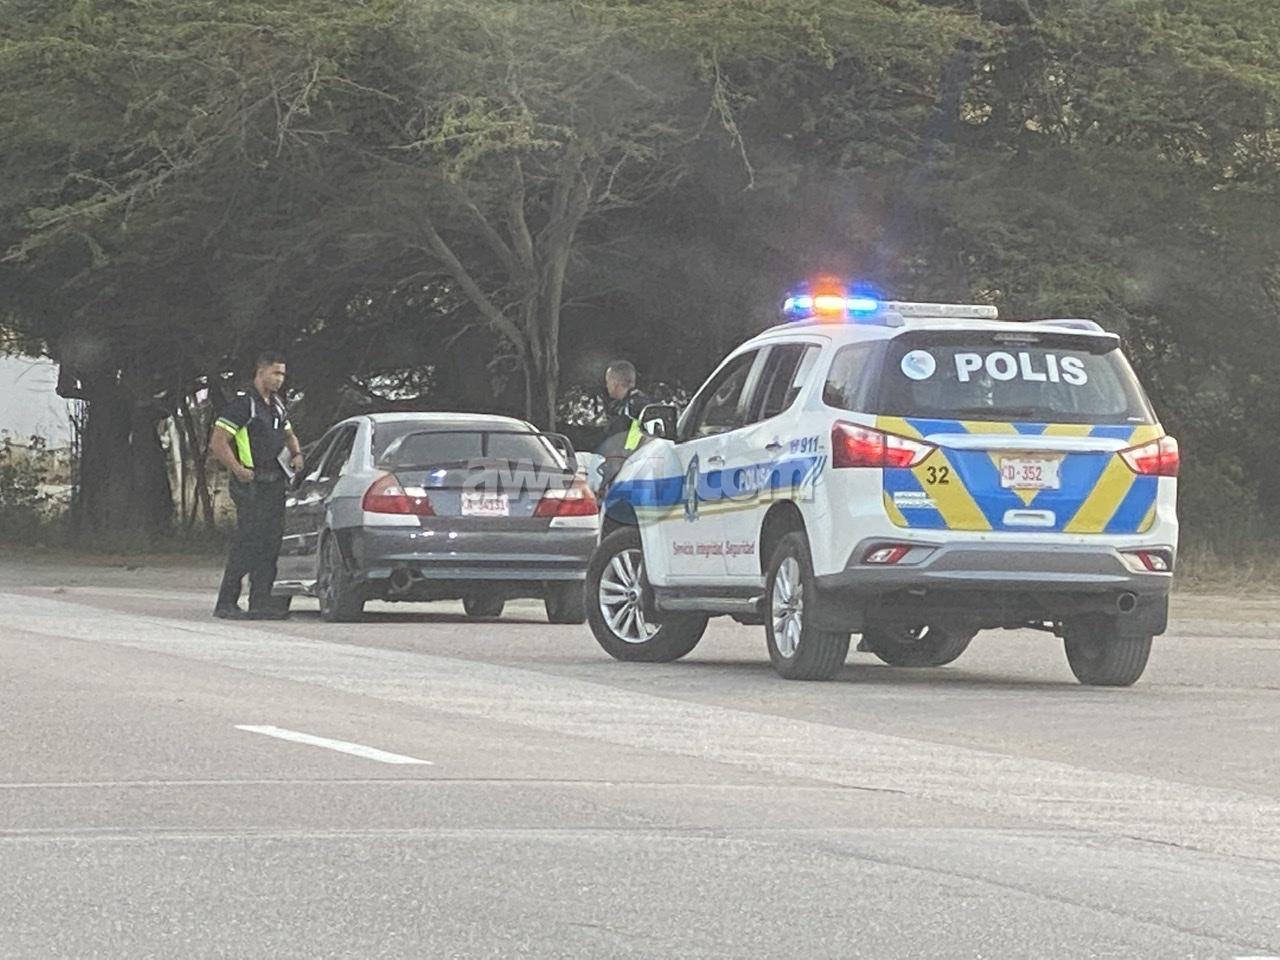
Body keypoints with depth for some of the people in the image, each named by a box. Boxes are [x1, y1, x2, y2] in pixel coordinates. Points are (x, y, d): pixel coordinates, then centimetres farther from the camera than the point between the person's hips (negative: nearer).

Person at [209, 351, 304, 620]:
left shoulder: (277, 405, 16)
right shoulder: (243, 404, -10)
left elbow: (288, 435, 33)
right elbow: (218, 443, -13)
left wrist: (296, 454, 12)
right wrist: (238, 470, -19)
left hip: (275, 484, 8)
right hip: (252, 485, -8)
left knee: (270, 544, 6)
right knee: (247, 543, -11)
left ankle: (261, 602, 9)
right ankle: (226, 604, -8)